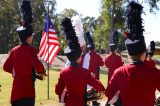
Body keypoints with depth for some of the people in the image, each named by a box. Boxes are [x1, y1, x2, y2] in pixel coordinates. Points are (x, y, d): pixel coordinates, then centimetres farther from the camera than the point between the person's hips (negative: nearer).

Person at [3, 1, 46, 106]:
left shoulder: (14, 50, 9)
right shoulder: (31, 50, -12)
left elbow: (6, 67, 14)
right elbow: (38, 65, -25)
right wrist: (42, 71, -4)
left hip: (16, 89, 7)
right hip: (27, 89, -7)